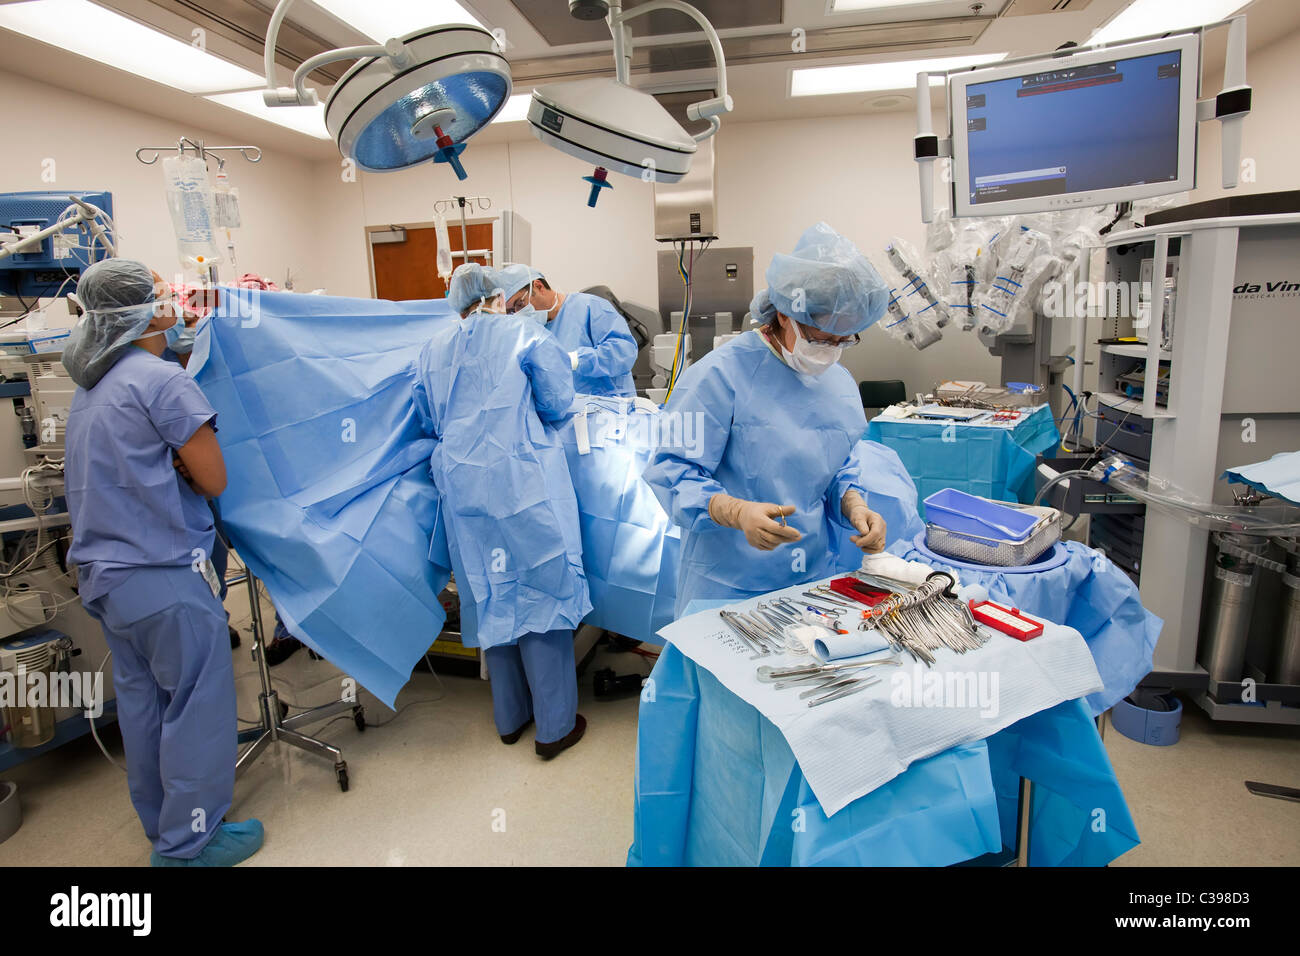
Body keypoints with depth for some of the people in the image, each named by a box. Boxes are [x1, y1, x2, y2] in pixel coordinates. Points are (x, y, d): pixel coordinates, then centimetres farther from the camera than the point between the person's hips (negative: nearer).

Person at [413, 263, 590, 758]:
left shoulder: (434, 346, 12)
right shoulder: (525, 331, -1)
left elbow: (428, 421, 18)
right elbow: (558, 401, -3)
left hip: (460, 483, 5)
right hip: (522, 480, -5)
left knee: (490, 598, 15)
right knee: (541, 592, 5)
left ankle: (510, 716, 31)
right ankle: (555, 726, 15)